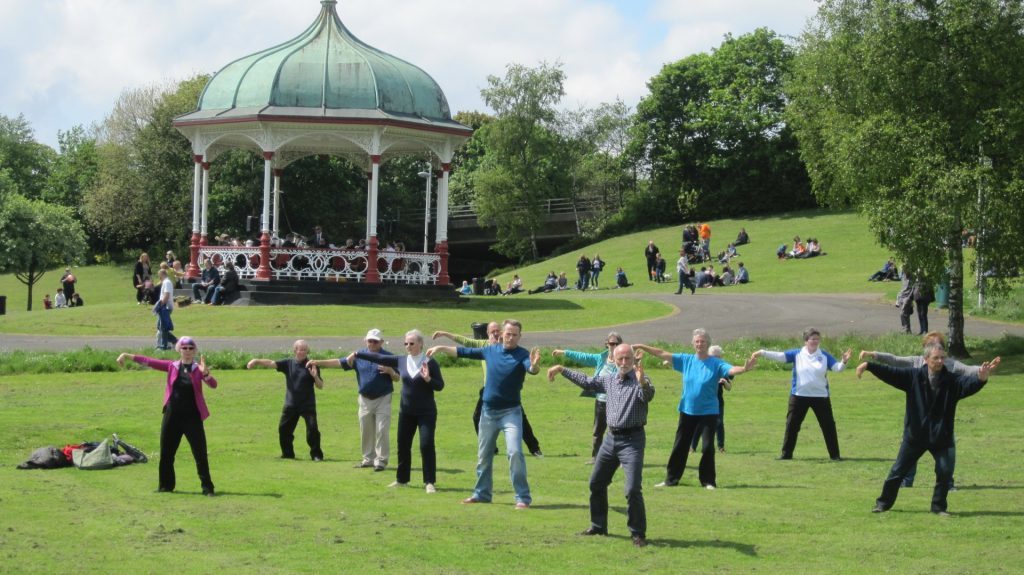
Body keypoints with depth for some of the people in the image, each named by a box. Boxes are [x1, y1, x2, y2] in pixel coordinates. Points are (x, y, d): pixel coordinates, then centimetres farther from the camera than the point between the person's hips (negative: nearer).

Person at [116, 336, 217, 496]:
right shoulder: (172, 366, 4)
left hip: (192, 417, -3)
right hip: (172, 417, 3)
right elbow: (149, 362, 3)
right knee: (166, 453, 10)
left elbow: (213, 385, -16)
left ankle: (207, 487, 2)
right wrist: (127, 356, -2)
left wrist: (205, 372, -35)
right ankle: (166, 485, 26)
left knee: (200, 454, -5)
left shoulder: (198, 369, -3)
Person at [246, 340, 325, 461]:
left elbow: (320, 386, -2)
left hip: (308, 405, -3)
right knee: (283, 429, 2)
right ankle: (288, 453, 18)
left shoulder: (312, 366, -3)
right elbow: (271, 363, -8)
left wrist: (315, 376, -23)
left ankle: (316, 454, 3)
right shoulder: (288, 363, 3)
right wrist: (257, 361, -24)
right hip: (290, 404, 3)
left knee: (313, 429, -11)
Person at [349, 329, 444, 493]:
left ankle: (429, 482, -5)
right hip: (406, 411, 5)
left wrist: (428, 379, -26)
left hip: (426, 412, -5)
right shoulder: (401, 361, 3)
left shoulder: (429, 363, -8)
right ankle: (401, 479, 26)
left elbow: (440, 386, -8)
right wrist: (356, 354, 11)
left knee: (427, 445, -12)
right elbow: (379, 358, 9)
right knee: (403, 446, 11)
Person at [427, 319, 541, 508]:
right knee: (484, 455, 15)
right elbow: (464, 352, 14)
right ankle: (482, 493, 31)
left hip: (510, 412, -5)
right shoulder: (491, 350, 2)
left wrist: (534, 365, -57)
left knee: (515, 452, -19)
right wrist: (441, 348, 14)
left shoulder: (522, 355, -13)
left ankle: (523, 498, -14)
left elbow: (531, 369, -34)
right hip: (488, 411, 5)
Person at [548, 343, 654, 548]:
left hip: (632, 440, -7)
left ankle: (638, 533, -3)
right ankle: (598, 525, 32)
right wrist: (562, 370, 27)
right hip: (611, 438, 7)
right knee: (596, 483, 16)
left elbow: (648, 396, -33)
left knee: (633, 489, -15)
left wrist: (642, 381, -53)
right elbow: (586, 382, 25)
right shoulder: (609, 379, 9)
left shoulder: (640, 380, -12)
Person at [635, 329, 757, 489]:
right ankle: (671, 479, 17)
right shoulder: (686, 360, 1)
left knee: (708, 447, -1)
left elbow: (731, 369, -25)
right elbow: (662, 354, 3)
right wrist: (642, 347, 1)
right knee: (680, 446, 8)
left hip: (708, 412, -3)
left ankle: (708, 481, 10)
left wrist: (744, 368, -46)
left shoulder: (716, 364, -9)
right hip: (687, 411, 3)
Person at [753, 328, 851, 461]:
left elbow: (837, 368, -9)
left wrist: (844, 361, -30)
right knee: (792, 425, 4)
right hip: (799, 395, 0)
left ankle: (834, 455, 12)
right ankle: (786, 454, 15)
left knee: (828, 425, 2)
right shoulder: (797, 354, -1)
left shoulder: (825, 356, 0)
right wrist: (763, 353, -21)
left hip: (820, 396, 0)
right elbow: (779, 356, -9)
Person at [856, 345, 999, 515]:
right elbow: (890, 372, -9)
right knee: (898, 471, 8)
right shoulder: (914, 376, -5)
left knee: (945, 471, -11)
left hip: (940, 437, 0)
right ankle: (884, 503, 25)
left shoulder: (951, 381, -7)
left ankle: (939, 507, 8)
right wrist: (869, 365, -20)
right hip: (915, 435, 1)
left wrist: (981, 378, -46)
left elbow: (968, 383, -24)